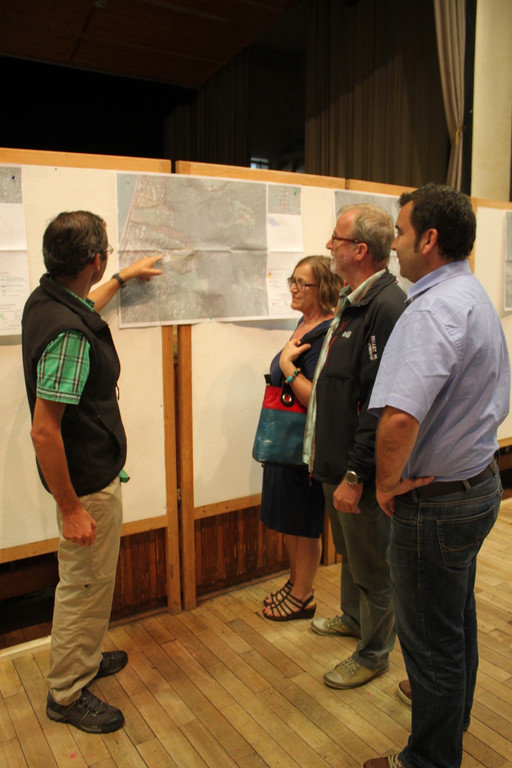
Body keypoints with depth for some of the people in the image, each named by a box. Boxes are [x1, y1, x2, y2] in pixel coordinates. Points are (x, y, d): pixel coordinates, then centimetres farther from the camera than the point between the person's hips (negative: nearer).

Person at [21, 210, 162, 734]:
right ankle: (67, 695, 29)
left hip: (90, 471, 10)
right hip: (88, 482, -10)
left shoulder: (47, 299, 2)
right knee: (85, 586, 8)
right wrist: (71, 508, -22)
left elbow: (83, 306, 29)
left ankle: (83, 659, 46)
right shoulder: (69, 334, -29)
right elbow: (44, 430, -28)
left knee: (88, 580, 25)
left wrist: (123, 278, 41)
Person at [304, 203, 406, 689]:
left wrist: (356, 474, -24)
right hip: (337, 458, 10)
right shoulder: (353, 301, 9)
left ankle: (373, 653, 32)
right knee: (348, 551, 27)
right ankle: (352, 618, 50)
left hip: (362, 470, -10)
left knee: (372, 563, 11)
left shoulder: (387, 307, -24)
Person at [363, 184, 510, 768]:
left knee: (429, 637, 9)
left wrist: (387, 483, -22)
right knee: (457, 617, 28)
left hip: (437, 501, -11)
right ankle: (452, 711, 52)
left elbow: (399, 417, -39)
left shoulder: (433, 310, -26)